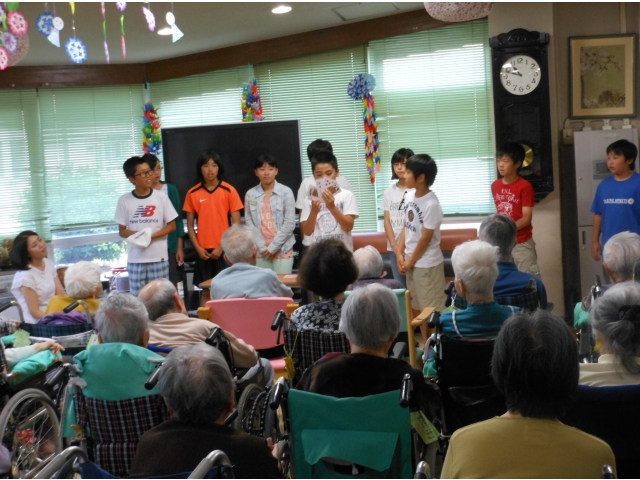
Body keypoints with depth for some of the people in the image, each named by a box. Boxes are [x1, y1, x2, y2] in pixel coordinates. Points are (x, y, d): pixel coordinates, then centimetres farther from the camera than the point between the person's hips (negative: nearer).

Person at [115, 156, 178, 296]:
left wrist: (152, 235, -12)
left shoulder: (161, 197, 0)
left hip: (159, 257, 0)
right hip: (135, 259, 0)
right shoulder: (125, 200, 1)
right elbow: (122, 231, 5)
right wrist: (137, 234, -16)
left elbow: (171, 226, 3)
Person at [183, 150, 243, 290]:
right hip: (203, 251, 2)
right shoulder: (192, 193, 4)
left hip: (224, 250, -2)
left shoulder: (229, 191, -2)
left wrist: (222, 246, -9)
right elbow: (190, 225, 8)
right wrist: (198, 248, -4)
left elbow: (236, 224, -2)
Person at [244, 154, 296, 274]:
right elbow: (249, 223, 3)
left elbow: (290, 223, -5)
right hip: (260, 252, 2)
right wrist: (262, 247, -6)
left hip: (283, 250, -1)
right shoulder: (250, 195, 4)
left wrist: (273, 247, -8)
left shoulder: (286, 192, -2)